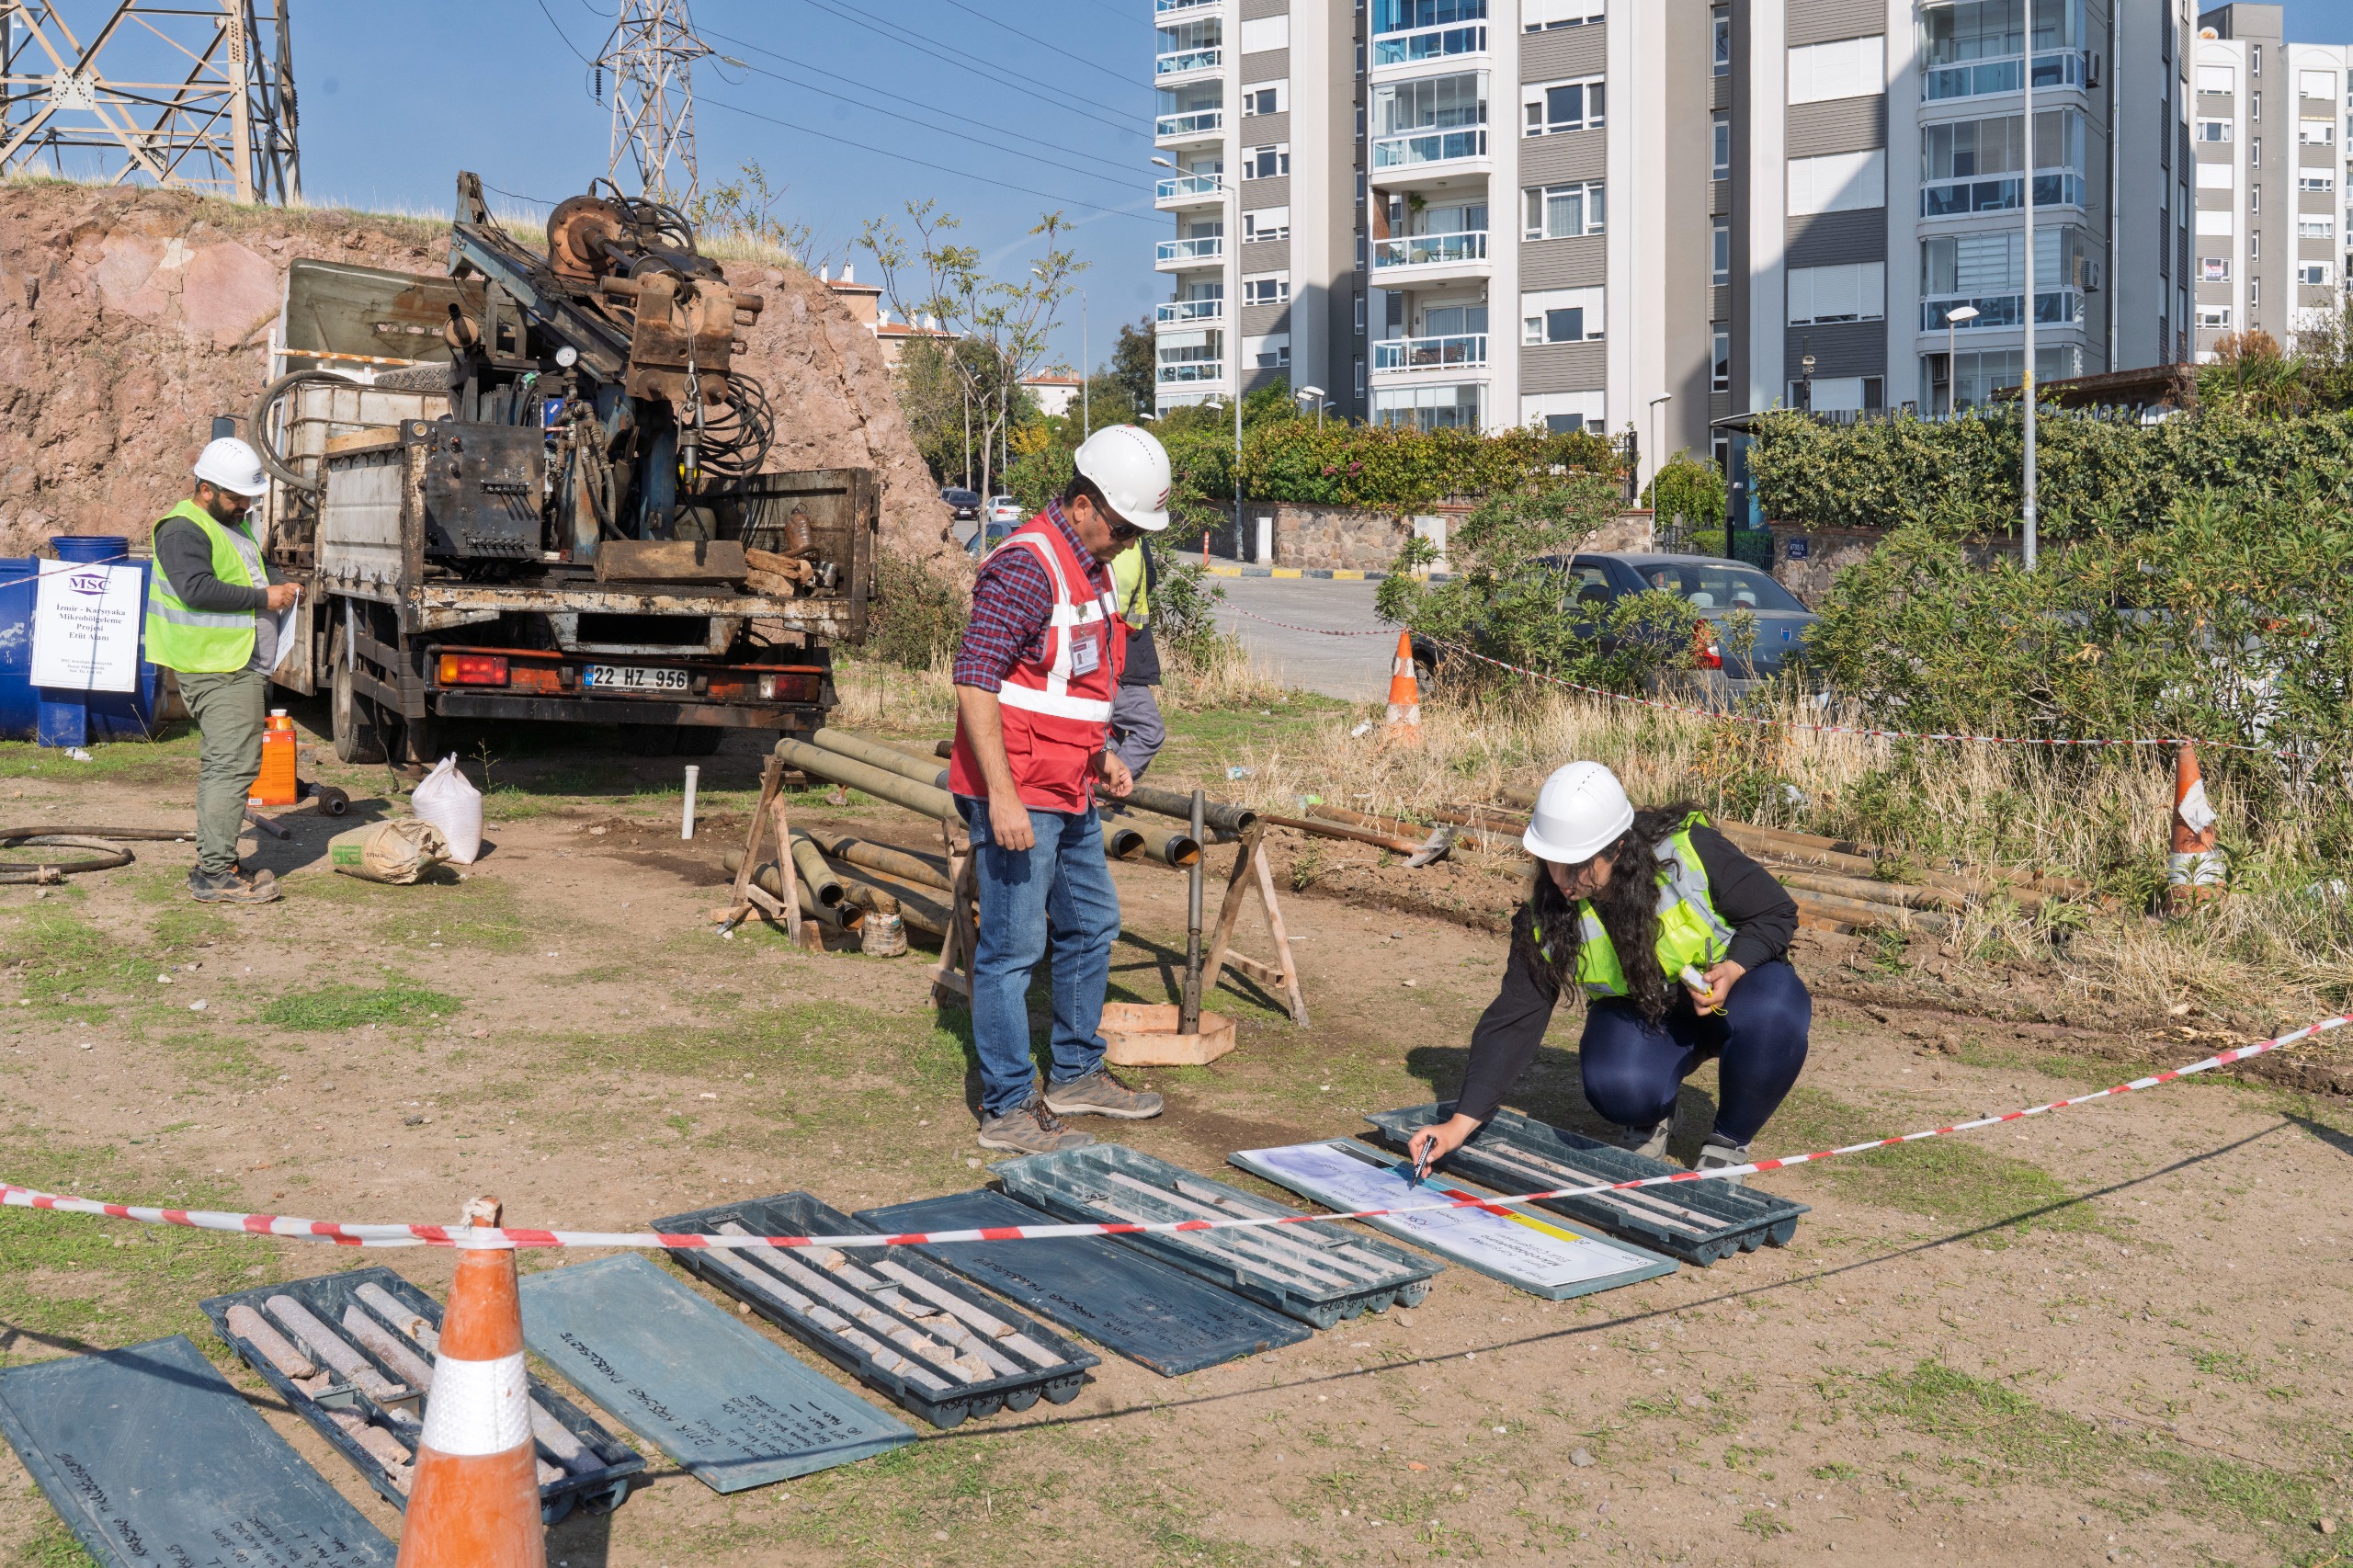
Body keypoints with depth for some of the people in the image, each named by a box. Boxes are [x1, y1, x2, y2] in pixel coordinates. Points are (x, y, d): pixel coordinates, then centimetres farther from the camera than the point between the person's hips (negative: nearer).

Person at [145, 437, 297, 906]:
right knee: (234, 765, -15)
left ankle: (213, 865, 20)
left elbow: (257, 565, 34)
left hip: (241, 668, 11)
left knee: (221, 765, 13)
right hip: (218, 671, -11)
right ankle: (215, 875, -15)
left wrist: (280, 583, 13)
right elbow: (197, 589, -26)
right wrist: (263, 598, -20)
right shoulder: (184, 531, -13)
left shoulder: (235, 523, 19)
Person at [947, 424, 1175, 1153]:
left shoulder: (1089, 566, 13)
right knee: (1013, 947, -3)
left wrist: (1102, 753, 16)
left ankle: (1075, 1074, 33)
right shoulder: (1028, 566, -19)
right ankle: (1007, 1108, 5)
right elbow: (974, 680, -24)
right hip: (1017, 795, -10)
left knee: (1091, 927, 19)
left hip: (1068, 792, 10)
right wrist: (1002, 795, -26)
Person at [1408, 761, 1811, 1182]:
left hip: (1735, 984, -1)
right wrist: (1460, 1123, -25)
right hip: (1640, 1013, 1)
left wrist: (1732, 970, -32)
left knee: (1772, 1016, -36)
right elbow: (1514, 1019, -17)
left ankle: (1728, 1142, -7)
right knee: (1617, 1086, -33)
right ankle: (1649, 1120, 8)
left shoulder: (1689, 849, -27)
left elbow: (1777, 912, -13)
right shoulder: (1548, 915, -19)